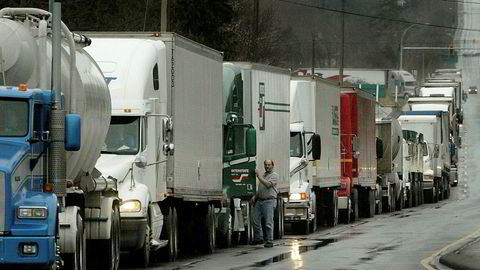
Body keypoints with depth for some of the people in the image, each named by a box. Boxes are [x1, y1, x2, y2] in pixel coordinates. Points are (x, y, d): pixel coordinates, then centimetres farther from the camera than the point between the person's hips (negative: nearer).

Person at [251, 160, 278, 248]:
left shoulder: (274, 175, -2)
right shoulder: (263, 175, 21)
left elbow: (268, 184, -17)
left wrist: (259, 176, -13)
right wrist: (255, 197, 11)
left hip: (269, 201, -7)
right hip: (260, 200, 7)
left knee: (268, 222, -8)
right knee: (255, 220, 5)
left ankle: (269, 241, -5)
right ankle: (259, 238, 17)